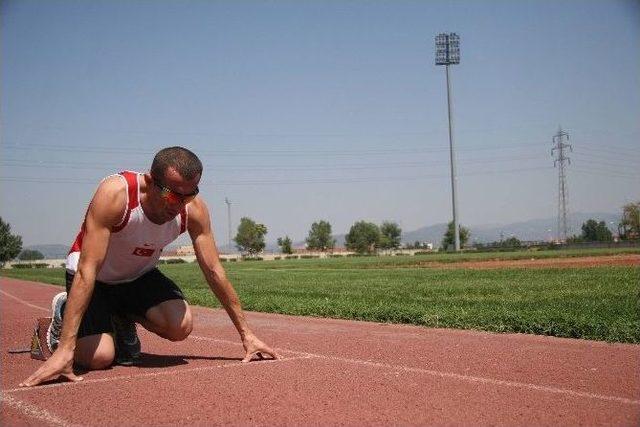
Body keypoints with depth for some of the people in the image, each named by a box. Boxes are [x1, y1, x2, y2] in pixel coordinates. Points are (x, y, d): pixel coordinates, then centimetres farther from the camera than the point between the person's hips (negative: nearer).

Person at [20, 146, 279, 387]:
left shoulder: (194, 210, -22)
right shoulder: (114, 194, -35)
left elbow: (214, 271, -14)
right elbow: (87, 271, -38)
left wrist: (246, 334, -13)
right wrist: (64, 350, -43)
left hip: (139, 276, 4)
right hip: (96, 278, -3)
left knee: (180, 327, -22)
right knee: (100, 358, -21)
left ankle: (123, 318, 11)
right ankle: (64, 312, 13)